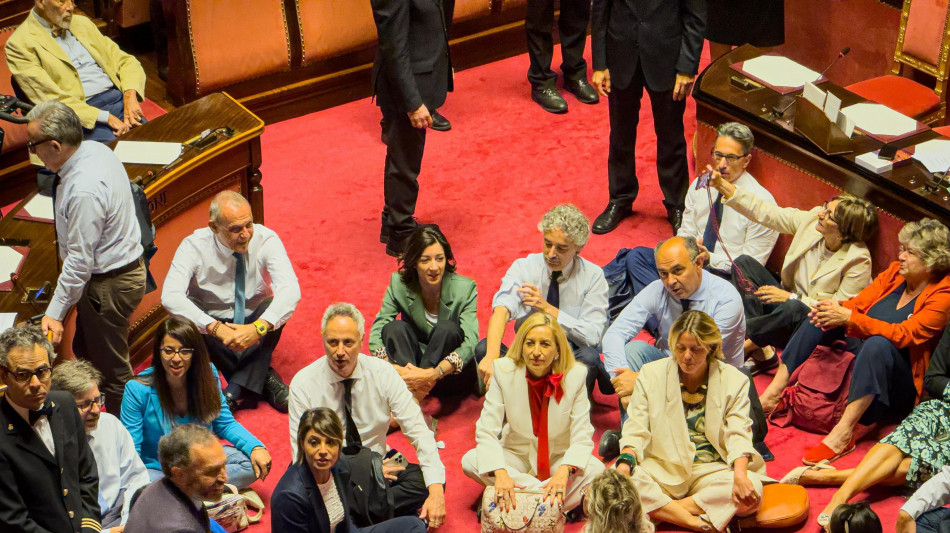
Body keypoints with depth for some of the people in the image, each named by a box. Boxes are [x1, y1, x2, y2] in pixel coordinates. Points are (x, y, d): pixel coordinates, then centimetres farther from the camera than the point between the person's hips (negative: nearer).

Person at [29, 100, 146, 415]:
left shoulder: (84, 191, -34)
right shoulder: (97, 150, -5)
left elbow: (79, 261, -28)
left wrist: (55, 312, -20)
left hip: (109, 285, -10)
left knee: (112, 371, 9)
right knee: (85, 354, 26)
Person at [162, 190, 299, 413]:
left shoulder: (265, 239, -17)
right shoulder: (194, 246, -18)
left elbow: (290, 290, -30)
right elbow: (170, 296, -31)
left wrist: (258, 328, -46)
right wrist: (216, 328, -43)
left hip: (254, 323, 0)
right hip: (212, 323, 0)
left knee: (275, 308, -30)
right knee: (184, 319, -31)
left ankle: (237, 391, -26)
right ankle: (264, 379, -23)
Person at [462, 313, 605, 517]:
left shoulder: (575, 375, -16)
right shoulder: (503, 371, -15)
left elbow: (582, 436, -17)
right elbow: (486, 431, -19)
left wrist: (564, 471, -39)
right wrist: (500, 472, -38)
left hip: (559, 458, -1)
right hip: (517, 455, 1)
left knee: (595, 470, -30)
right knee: (470, 461, -27)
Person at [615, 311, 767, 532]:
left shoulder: (734, 380, 4)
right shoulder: (651, 374, 6)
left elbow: (738, 433, -5)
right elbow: (636, 430, 0)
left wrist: (740, 475, -25)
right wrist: (625, 462, -22)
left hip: (710, 470, 0)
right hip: (662, 468, 0)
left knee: (752, 490, -31)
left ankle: (662, 511, -23)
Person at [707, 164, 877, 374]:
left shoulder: (858, 260, -22)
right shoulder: (812, 219, -8)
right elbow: (764, 212, -5)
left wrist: (791, 297, -21)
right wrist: (723, 186, -13)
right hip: (788, 299, 7)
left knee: (793, 309, -41)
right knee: (743, 262, -13)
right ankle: (763, 352, -25)